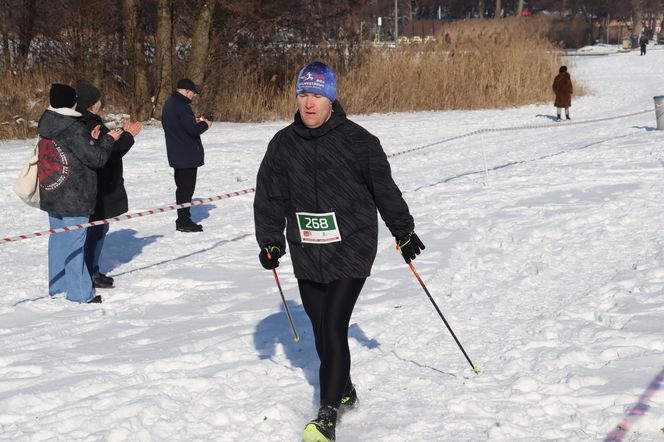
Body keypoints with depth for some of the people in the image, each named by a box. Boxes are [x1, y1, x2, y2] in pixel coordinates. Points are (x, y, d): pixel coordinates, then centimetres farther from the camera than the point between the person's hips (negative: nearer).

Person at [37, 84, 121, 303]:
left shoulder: (47, 125, 6)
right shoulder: (75, 129, -21)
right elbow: (96, 158, -16)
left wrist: (89, 139, 4)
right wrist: (108, 139, 0)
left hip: (51, 194, 8)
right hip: (74, 198, -8)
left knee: (57, 238, 17)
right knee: (74, 242, -3)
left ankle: (57, 285, 27)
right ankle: (80, 293, 2)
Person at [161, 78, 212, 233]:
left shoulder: (169, 104, 12)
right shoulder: (181, 106, -20)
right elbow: (193, 130, -23)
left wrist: (194, 121, 11)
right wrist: (205, 124, -4)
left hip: (176, 155, 10)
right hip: (187, 155, -10)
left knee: (182, 187, 16)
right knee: (186, 188, -5)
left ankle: (183, 220, 22)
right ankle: (184, 222, -2)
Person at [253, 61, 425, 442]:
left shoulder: (357, 140, -6)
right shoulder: (284, 144, 3)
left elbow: (384, 188, 3)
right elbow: (270, 197, 10)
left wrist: (404, 231, 10)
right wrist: (270, 241, 5)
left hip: (351, 250, -4)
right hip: (307, 256, 4)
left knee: (335, 329, -11)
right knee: (322, 330, 13)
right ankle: (344, 390, 35)